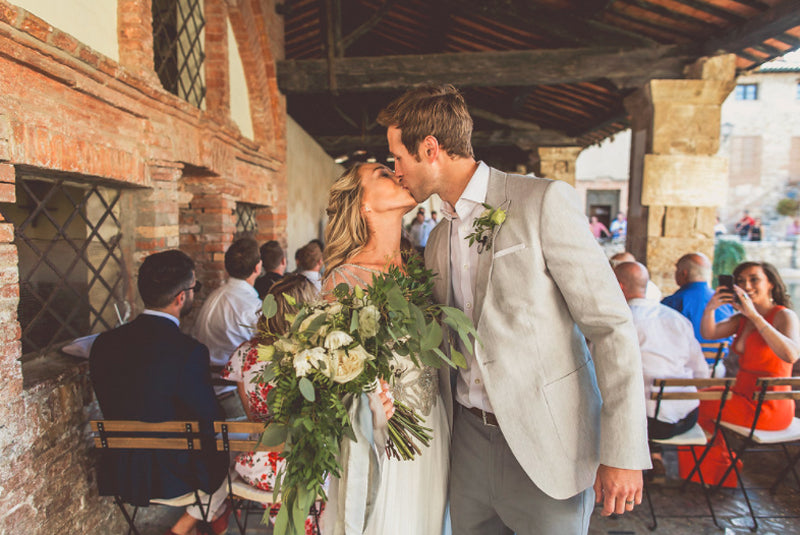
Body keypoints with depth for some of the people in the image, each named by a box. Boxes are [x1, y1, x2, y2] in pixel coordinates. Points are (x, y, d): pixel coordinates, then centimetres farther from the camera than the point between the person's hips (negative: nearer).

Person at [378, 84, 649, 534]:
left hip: (545, 445, -5)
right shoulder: (439, 241, 9)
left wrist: (623, 452, -16)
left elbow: (612, 325, -14)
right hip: (470, 438, 6)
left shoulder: (544, 201, -12)